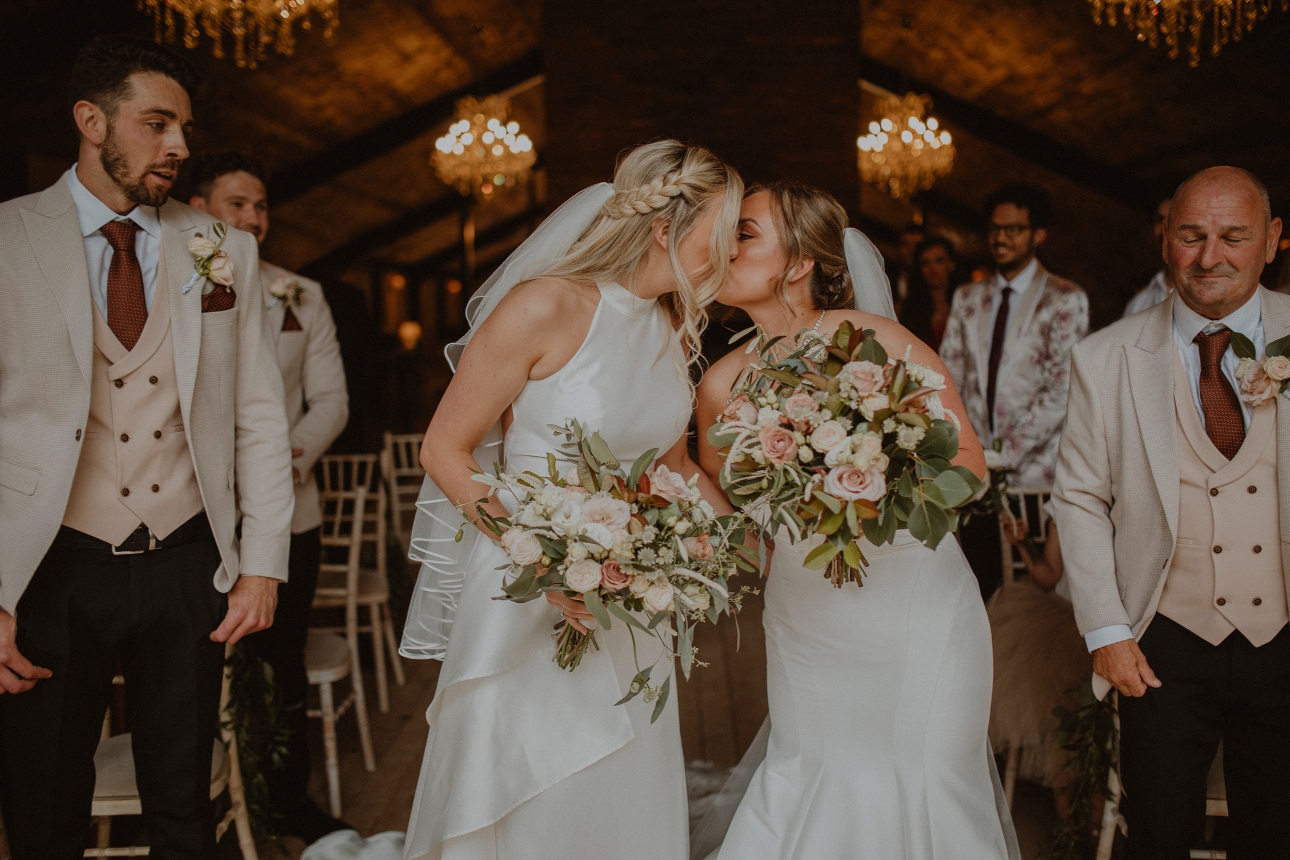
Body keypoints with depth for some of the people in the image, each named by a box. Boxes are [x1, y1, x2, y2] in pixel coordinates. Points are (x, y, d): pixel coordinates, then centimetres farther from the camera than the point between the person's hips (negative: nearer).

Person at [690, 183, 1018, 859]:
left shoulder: (876, 341, -14)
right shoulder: (724, 383, -4)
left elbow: (971, 462, -9)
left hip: (917, 607, -3)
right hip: (805, 618, 3)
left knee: (922, 790, 5)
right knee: (810, 779, 10)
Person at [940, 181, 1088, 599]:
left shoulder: (1065, 300, -1)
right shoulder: (967, 298, 15)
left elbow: (1062, 389, -9)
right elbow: (949, 377, 13)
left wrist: (1009, 453, -15)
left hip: (1034, 466, -4)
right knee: (981, 584, 5)